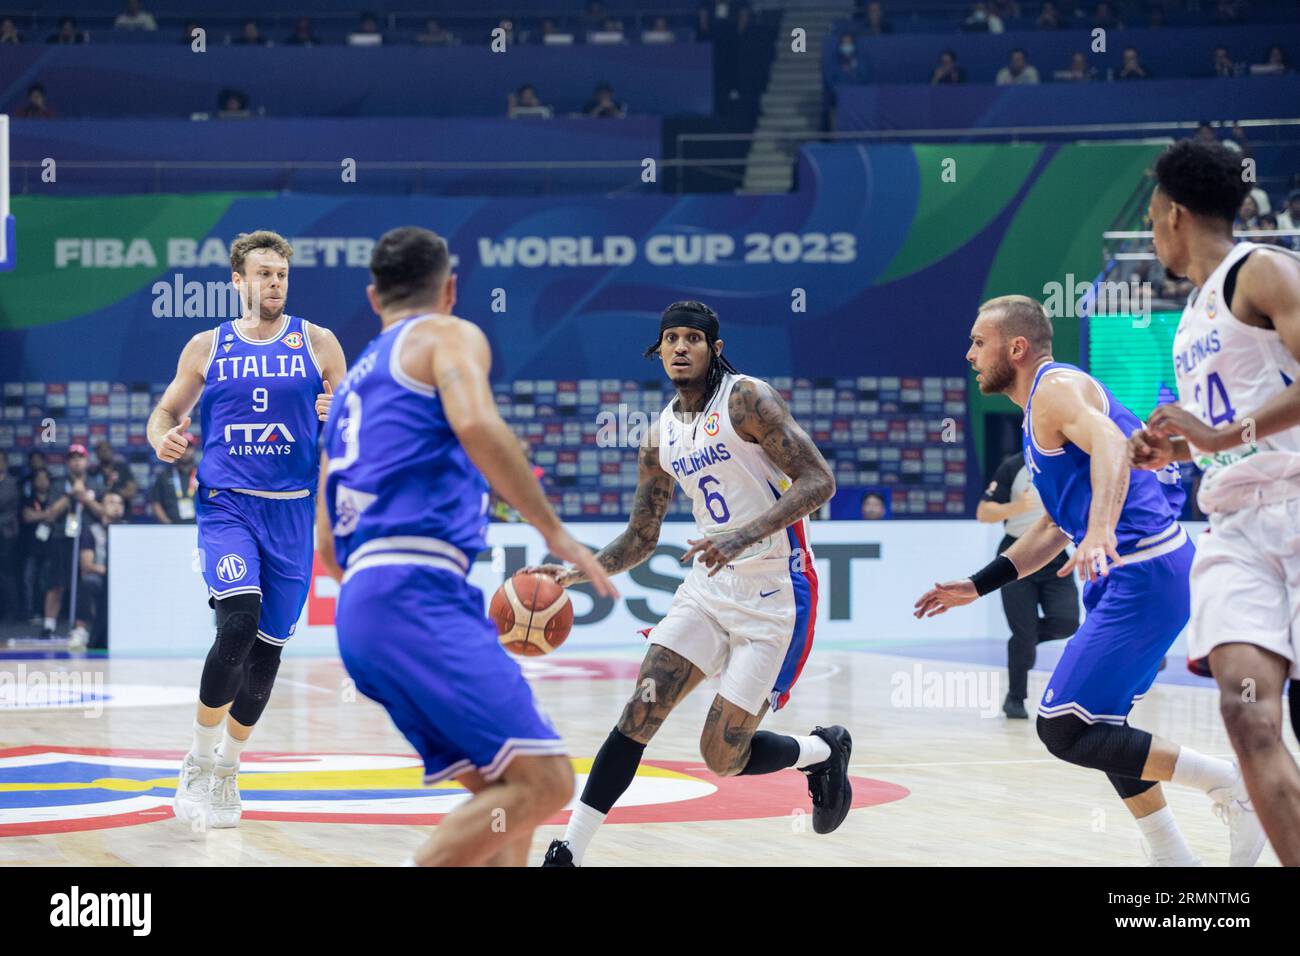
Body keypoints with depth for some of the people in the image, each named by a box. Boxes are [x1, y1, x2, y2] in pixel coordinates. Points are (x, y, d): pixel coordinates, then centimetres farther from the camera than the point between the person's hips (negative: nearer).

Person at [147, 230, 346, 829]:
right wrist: (162, 438, -7)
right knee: (238, 624, -23)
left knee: (268, 646, 7)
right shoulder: (207, 348, 6)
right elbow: (167, 411, 15)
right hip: (226, 506, -2)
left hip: (293, 510, 2)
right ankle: (198, 761, -6)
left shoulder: (318, 344, 5)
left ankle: (226, 772, 26)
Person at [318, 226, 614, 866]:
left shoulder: (352, 384, 30)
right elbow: (476, 425, -15)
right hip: (415, 591, -9)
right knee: (543, 779, -15)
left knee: (503, 789, 11)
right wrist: (556, 532, -10)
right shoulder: (449, 335, 8)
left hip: (359, 605, 9)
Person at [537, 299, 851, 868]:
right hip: (708, 586, 6)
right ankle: (567, 853, -7)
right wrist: (578, 573, 0)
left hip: (773, 594, -6)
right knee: (640, 713, -10)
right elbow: (640, 539, 18)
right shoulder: (661, 437, 9)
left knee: (723, 757, -5)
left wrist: (744, 536, -31)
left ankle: (824, 752, 25)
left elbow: (819, 481, -19)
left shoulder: (746, 399, -12)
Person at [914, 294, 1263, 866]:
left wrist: (1101, 531, -47)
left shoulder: (1056, 387, -8)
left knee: (1064, 729, -12)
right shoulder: (1041, 411, 23)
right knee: (1099, 726, 18)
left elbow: (1111, 444, -30)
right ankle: (1173, 859, 19)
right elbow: (1055, 528, 30)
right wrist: (977, 586, 26)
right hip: (1127, 577, 11)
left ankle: (1231, 784, -11)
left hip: (1144, 572, -11)